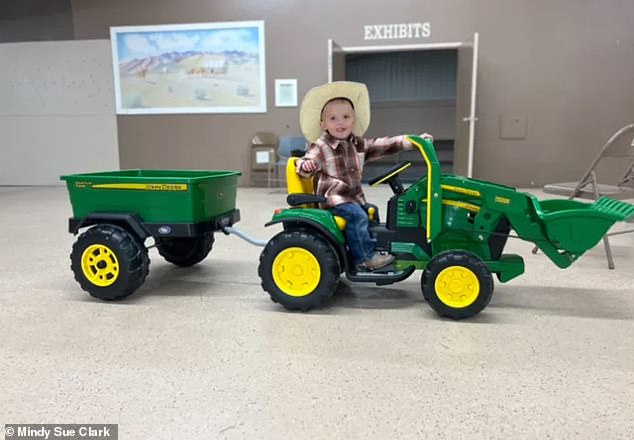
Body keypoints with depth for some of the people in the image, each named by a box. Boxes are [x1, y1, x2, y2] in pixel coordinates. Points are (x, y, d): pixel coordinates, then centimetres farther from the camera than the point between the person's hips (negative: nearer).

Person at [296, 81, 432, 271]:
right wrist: (306, 165, -39)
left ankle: (373, 248, 21)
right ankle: (365, 257, -16)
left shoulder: (358, 144, 9)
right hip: (333, 198, -8)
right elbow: (305, 165, -13)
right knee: (356, 215, -23)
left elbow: (383, 145, 7)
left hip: (354, 196, 8)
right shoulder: (320, 147, -9)